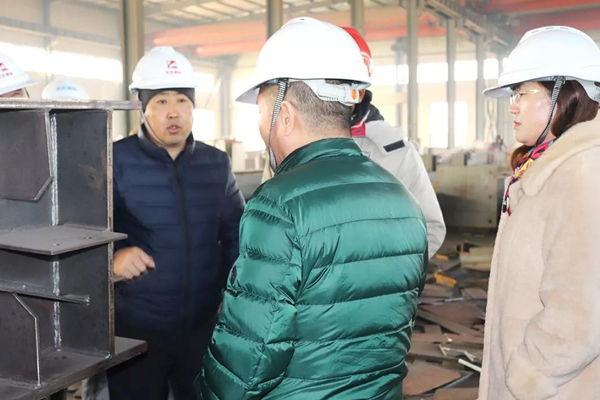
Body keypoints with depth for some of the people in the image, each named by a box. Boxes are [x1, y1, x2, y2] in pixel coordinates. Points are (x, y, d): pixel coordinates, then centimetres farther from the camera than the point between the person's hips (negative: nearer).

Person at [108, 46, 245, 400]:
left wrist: (233, 291, 2)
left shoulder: (217, 163, 5)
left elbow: (236, 235, 11)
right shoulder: (116, 161, -7)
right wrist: (112, 255, -22)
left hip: (206, 326, 3)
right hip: (136, 328, -3)